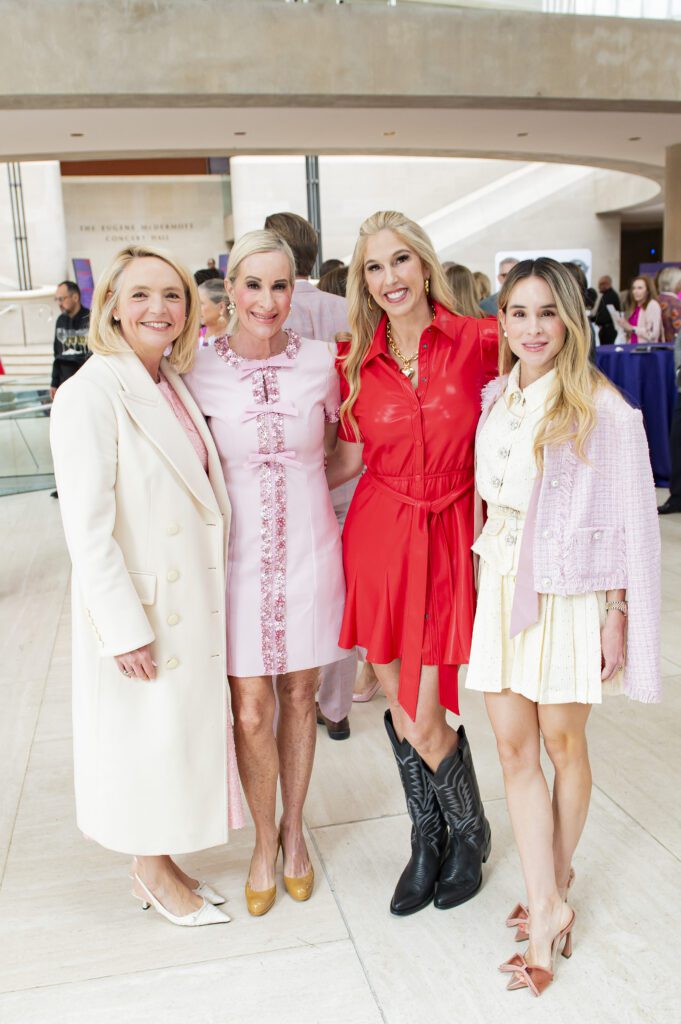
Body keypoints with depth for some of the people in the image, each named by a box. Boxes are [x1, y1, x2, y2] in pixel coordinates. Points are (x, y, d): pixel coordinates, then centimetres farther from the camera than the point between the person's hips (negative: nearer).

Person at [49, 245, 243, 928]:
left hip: (190, 597, 8)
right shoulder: (92, 392, -18)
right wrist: (125, 629, -20)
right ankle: (153, 873, 34)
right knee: (145, 736, 10)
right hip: (136, 605, -8)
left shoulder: (173, 383, 7)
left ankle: (161, 863, 39)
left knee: (182, 730, 18)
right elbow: (86, 526, -20)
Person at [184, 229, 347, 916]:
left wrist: (295, 483, 1)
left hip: (308, 548, 1)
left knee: (298, 696, 14)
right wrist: (255, 489, -3)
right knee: (249, 712, 2)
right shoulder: (200, 372, -7)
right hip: (238, 552, -1)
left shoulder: (319, 363, -3)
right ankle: (264, 840, 29)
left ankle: (294, 829, 36)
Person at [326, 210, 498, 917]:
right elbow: (349, 460, 9)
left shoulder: (479, 342, -4)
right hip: (378, 535, 2)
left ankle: (469, 833, 31)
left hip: (448, 539, -2)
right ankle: (428, 840, 37)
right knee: (399, 710, 11)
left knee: (423, 719, -1)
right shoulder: (357, 364, 2)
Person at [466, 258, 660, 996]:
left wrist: (616, 613, -9)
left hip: (568, 589, -4)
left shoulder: (601, 408, -10)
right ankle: (548, 906, 20)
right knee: (512, 745, 6)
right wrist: (484, 563, 6)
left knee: (561, 742, 11)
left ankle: (557, 883, 34)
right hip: (501, 584, 5)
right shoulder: (492, 399, 5)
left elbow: (626, 517, -9)